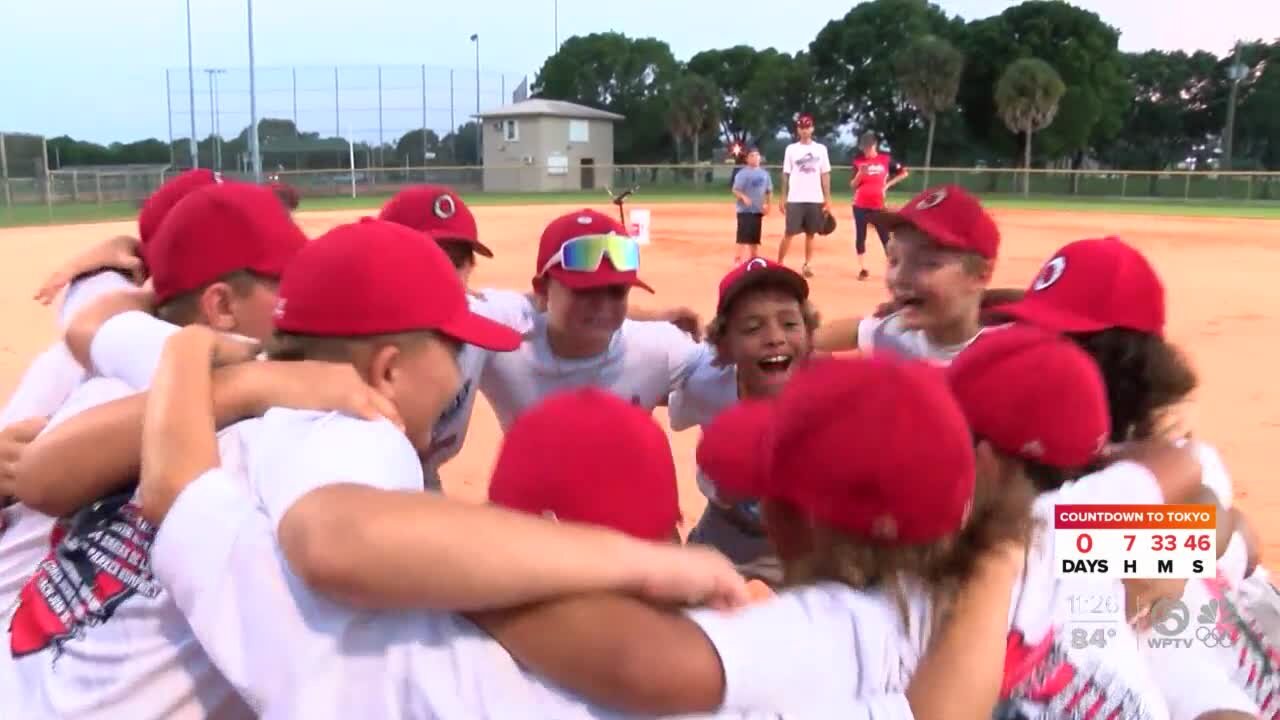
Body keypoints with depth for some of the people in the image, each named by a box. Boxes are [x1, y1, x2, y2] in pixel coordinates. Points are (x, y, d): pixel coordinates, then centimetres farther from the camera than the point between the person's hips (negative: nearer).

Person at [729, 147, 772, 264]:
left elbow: (769, 191, 17)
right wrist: (743, 197, -31)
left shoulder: (764, 173, 11)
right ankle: (737, 261, -10)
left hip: (758, 210, 6)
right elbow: (735, 190, -13)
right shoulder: (742, 173, -8)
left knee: (755, 237, 12)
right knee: (743, 238, -12)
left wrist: (768, 205, 4)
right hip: (745, 210, -6)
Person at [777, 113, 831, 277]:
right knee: (789, 233, -3)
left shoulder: (821, 149, 6)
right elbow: (786, 175, 4)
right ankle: (779, 264, 3)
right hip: (795, 199, -1)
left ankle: (807, 265, 16)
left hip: (815, 199, 2)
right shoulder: (791, 149, 3)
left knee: (811, 233, 6)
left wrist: (827, 199, 0)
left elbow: (825, 175, 5)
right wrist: (783, 198, -1)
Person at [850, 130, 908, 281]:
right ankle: (863, 269, 13)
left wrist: (888, 184, -3)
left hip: (878, 206, -2)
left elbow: (904, 172, 5)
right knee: (860, 237, 4)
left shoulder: (885, 159, -1)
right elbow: (852, 186, 0)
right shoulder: (858, 161, 1)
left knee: (885, 238, -4)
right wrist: (860, 174, -18)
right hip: (860, 206, 2)